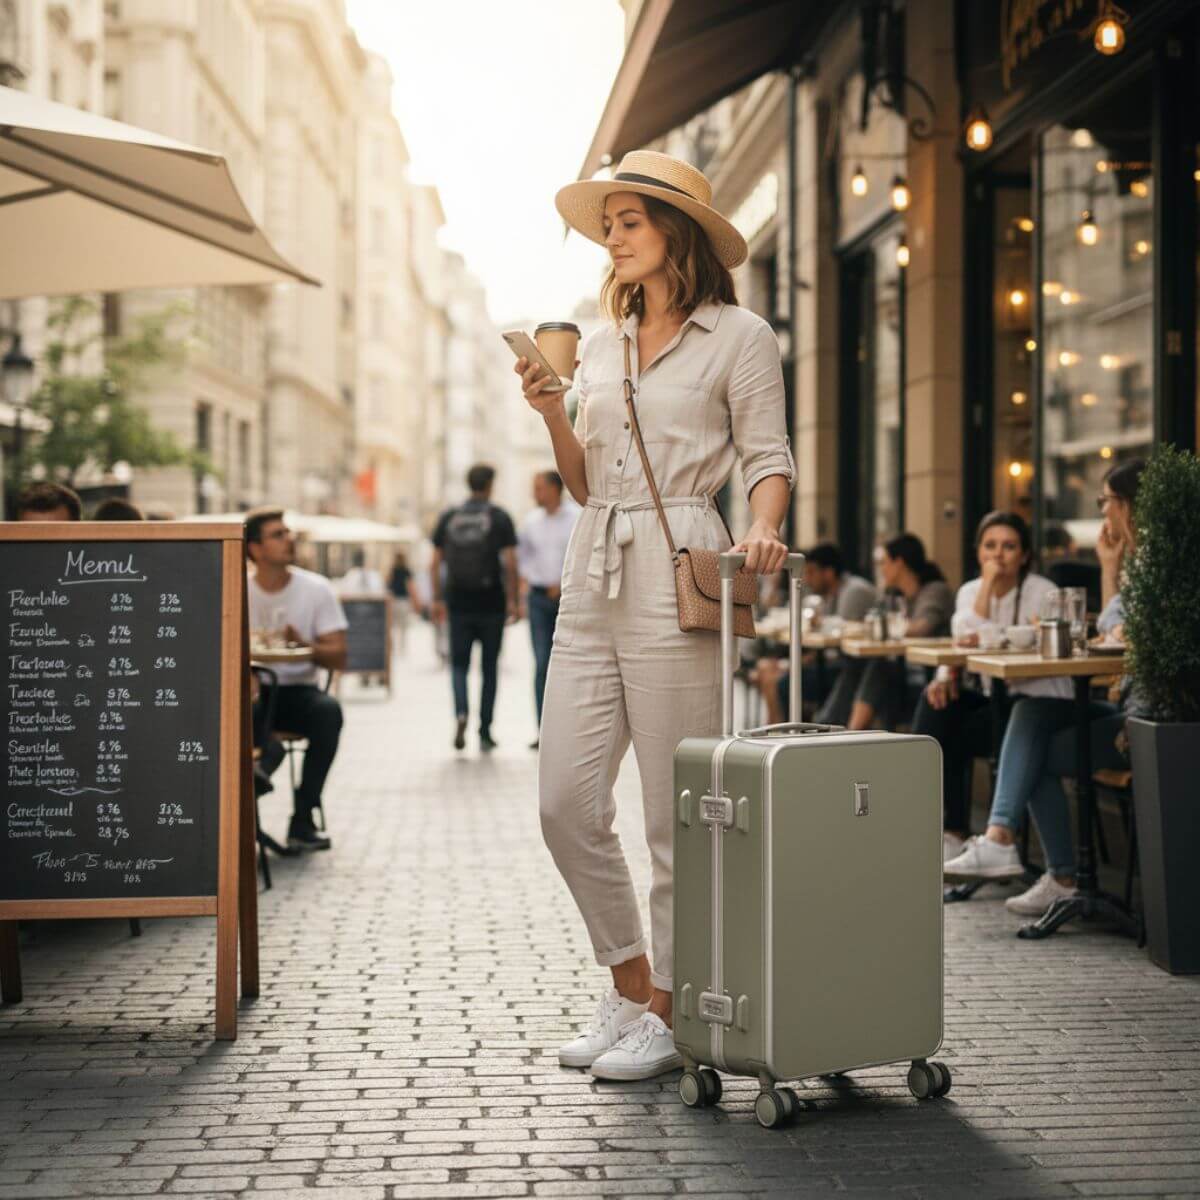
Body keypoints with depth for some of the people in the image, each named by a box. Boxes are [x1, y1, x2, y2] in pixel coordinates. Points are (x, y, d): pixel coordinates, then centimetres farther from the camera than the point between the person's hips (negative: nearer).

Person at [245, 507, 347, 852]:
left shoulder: (317, 589, 1)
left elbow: (338, 657, -3)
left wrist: (303, 645, -24)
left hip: (297, 692, 1)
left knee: (328, 710, -33)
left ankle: (303, 820, -25)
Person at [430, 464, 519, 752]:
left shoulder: (448, 518, 5)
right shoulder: (500, 518, -3)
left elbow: (435, 564, 4)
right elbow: (509, 563, -10)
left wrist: (437, 599, 10)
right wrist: (512, 600, -4)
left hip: (459, 604, 2)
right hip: (491, 604, -2)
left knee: (459, 664, 9)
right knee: (489, 667, 9)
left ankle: (461, 712, -18)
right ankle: (485, 733, 11)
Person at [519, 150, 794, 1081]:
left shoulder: (738, 336, 1)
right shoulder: (602, 344, 18)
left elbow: (768, 460, -1)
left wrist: (763, 528, -20)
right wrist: (551, 414, 4)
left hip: (676, 581, -6)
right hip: (593, 578, 7)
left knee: (677, 813, -1)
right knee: (566, 803, 3)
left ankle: (669, 1011, 11)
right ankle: (628, 985, 19)